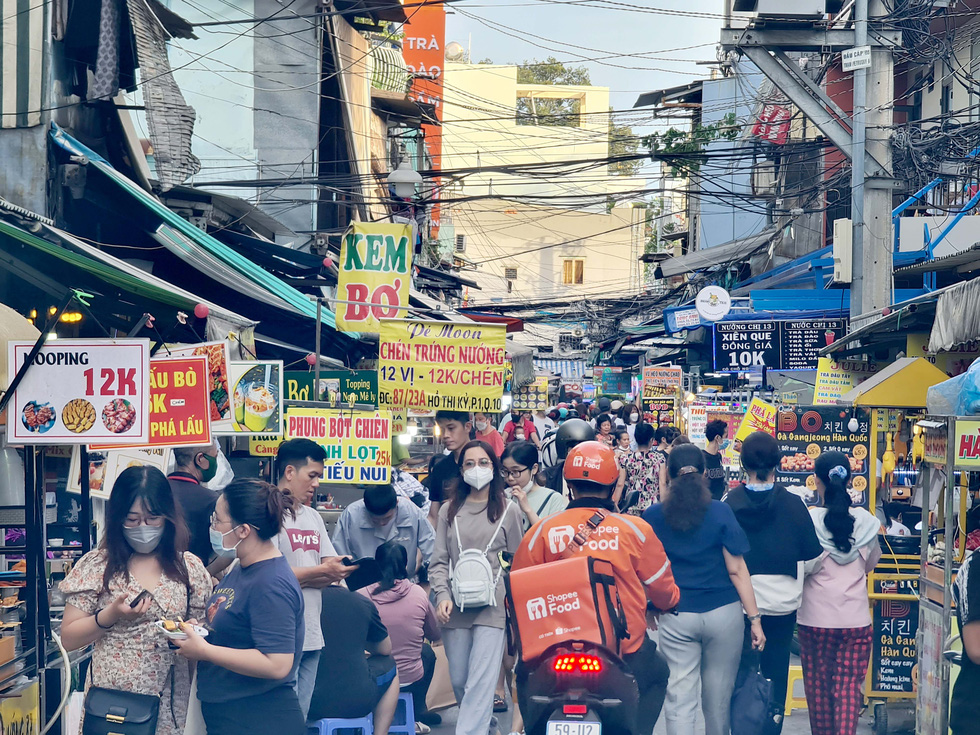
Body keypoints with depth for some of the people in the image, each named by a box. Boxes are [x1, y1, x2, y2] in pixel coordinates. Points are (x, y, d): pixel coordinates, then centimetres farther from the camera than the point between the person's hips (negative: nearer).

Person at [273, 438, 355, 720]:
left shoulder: (313, 517, 17)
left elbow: (334, 571, 11)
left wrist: (298, 578, -8)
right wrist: (320, 571, -13)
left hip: (312, 636, 8)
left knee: (301, 717, 10)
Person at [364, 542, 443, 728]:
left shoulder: (362, 596, -12)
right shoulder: (418, 594, -9)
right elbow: (436, 635, 8)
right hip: (410, 681, 0)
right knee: (427, 651, 32)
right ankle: (418, 709, 37)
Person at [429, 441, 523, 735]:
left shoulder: (508, 509, 5)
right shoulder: (449, 511, 10)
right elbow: (439, 561, 8)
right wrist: (443, 595, -7)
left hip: (491, 605, -3)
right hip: (455, 606, 3)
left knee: (480, 681, -12)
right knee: (458, 679, 10)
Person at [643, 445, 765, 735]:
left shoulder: (654, 515, -2)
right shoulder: (720, 512, -5)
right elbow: (737, 570, -6)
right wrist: (754, 617, -3)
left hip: (676, 616, 0)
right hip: (722, 613, 0)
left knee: (679, 698, 0)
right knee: (719, 695, 12)